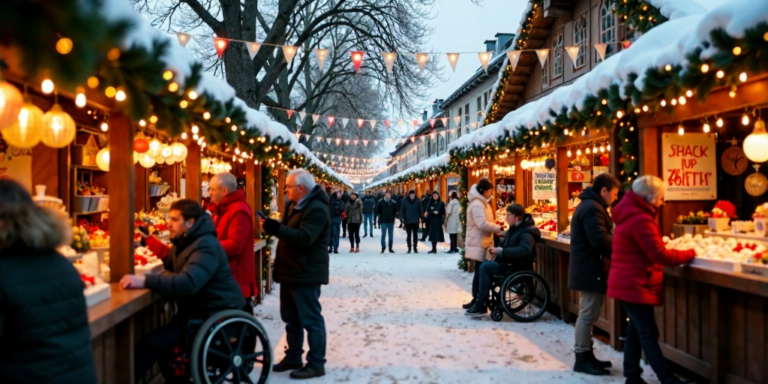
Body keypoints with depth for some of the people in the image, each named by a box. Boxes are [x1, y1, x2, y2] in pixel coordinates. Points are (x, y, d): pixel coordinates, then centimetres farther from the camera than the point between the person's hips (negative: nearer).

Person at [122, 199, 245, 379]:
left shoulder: (205, 246, -19)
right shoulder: (185, 241, 12)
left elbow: (188, 283, -33)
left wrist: (145, 281, -37)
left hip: (216, 314, -10)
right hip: (199, 308, 10)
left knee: (150, 343, -18)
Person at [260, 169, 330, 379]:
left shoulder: (316, 209, -20)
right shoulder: (295, 205, 14)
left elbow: (304, 238, -31)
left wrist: (276, 228, -33)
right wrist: (274, 227, 2)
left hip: (306, 274, -10)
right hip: (292, 271, 11)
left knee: (311, 319, -2)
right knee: (291, 318, 17)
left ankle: (316, 364, 6)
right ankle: (293, 357, 29)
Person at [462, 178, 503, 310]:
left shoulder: (482, 203, 16)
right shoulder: (477, 204, -18)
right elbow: (482, 224, -26)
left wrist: (496, 227, 7)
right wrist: (498, 228, -19)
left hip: (482, 243, 10)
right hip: (478, 244, -10)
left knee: (481, 272, 11)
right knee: (480, 272, -6)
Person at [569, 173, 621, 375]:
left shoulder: (589, 205, 17)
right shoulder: (592, 208, -19)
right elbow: (601, 240, -25)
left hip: (587, 269, 11)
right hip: (591, 270, -11)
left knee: (587, 314, 15)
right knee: (588, 315, -4)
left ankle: (587, 356, 24)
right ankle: (582, 359, 3)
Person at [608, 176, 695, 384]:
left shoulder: (631, 214, 12)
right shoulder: (641, 219, -21)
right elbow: (660, 255, -20)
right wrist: (689, 254, -7)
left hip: (628, 283, 10)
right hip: (635, 286, -10)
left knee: (636, 330, 13)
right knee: (649, 334, -5)